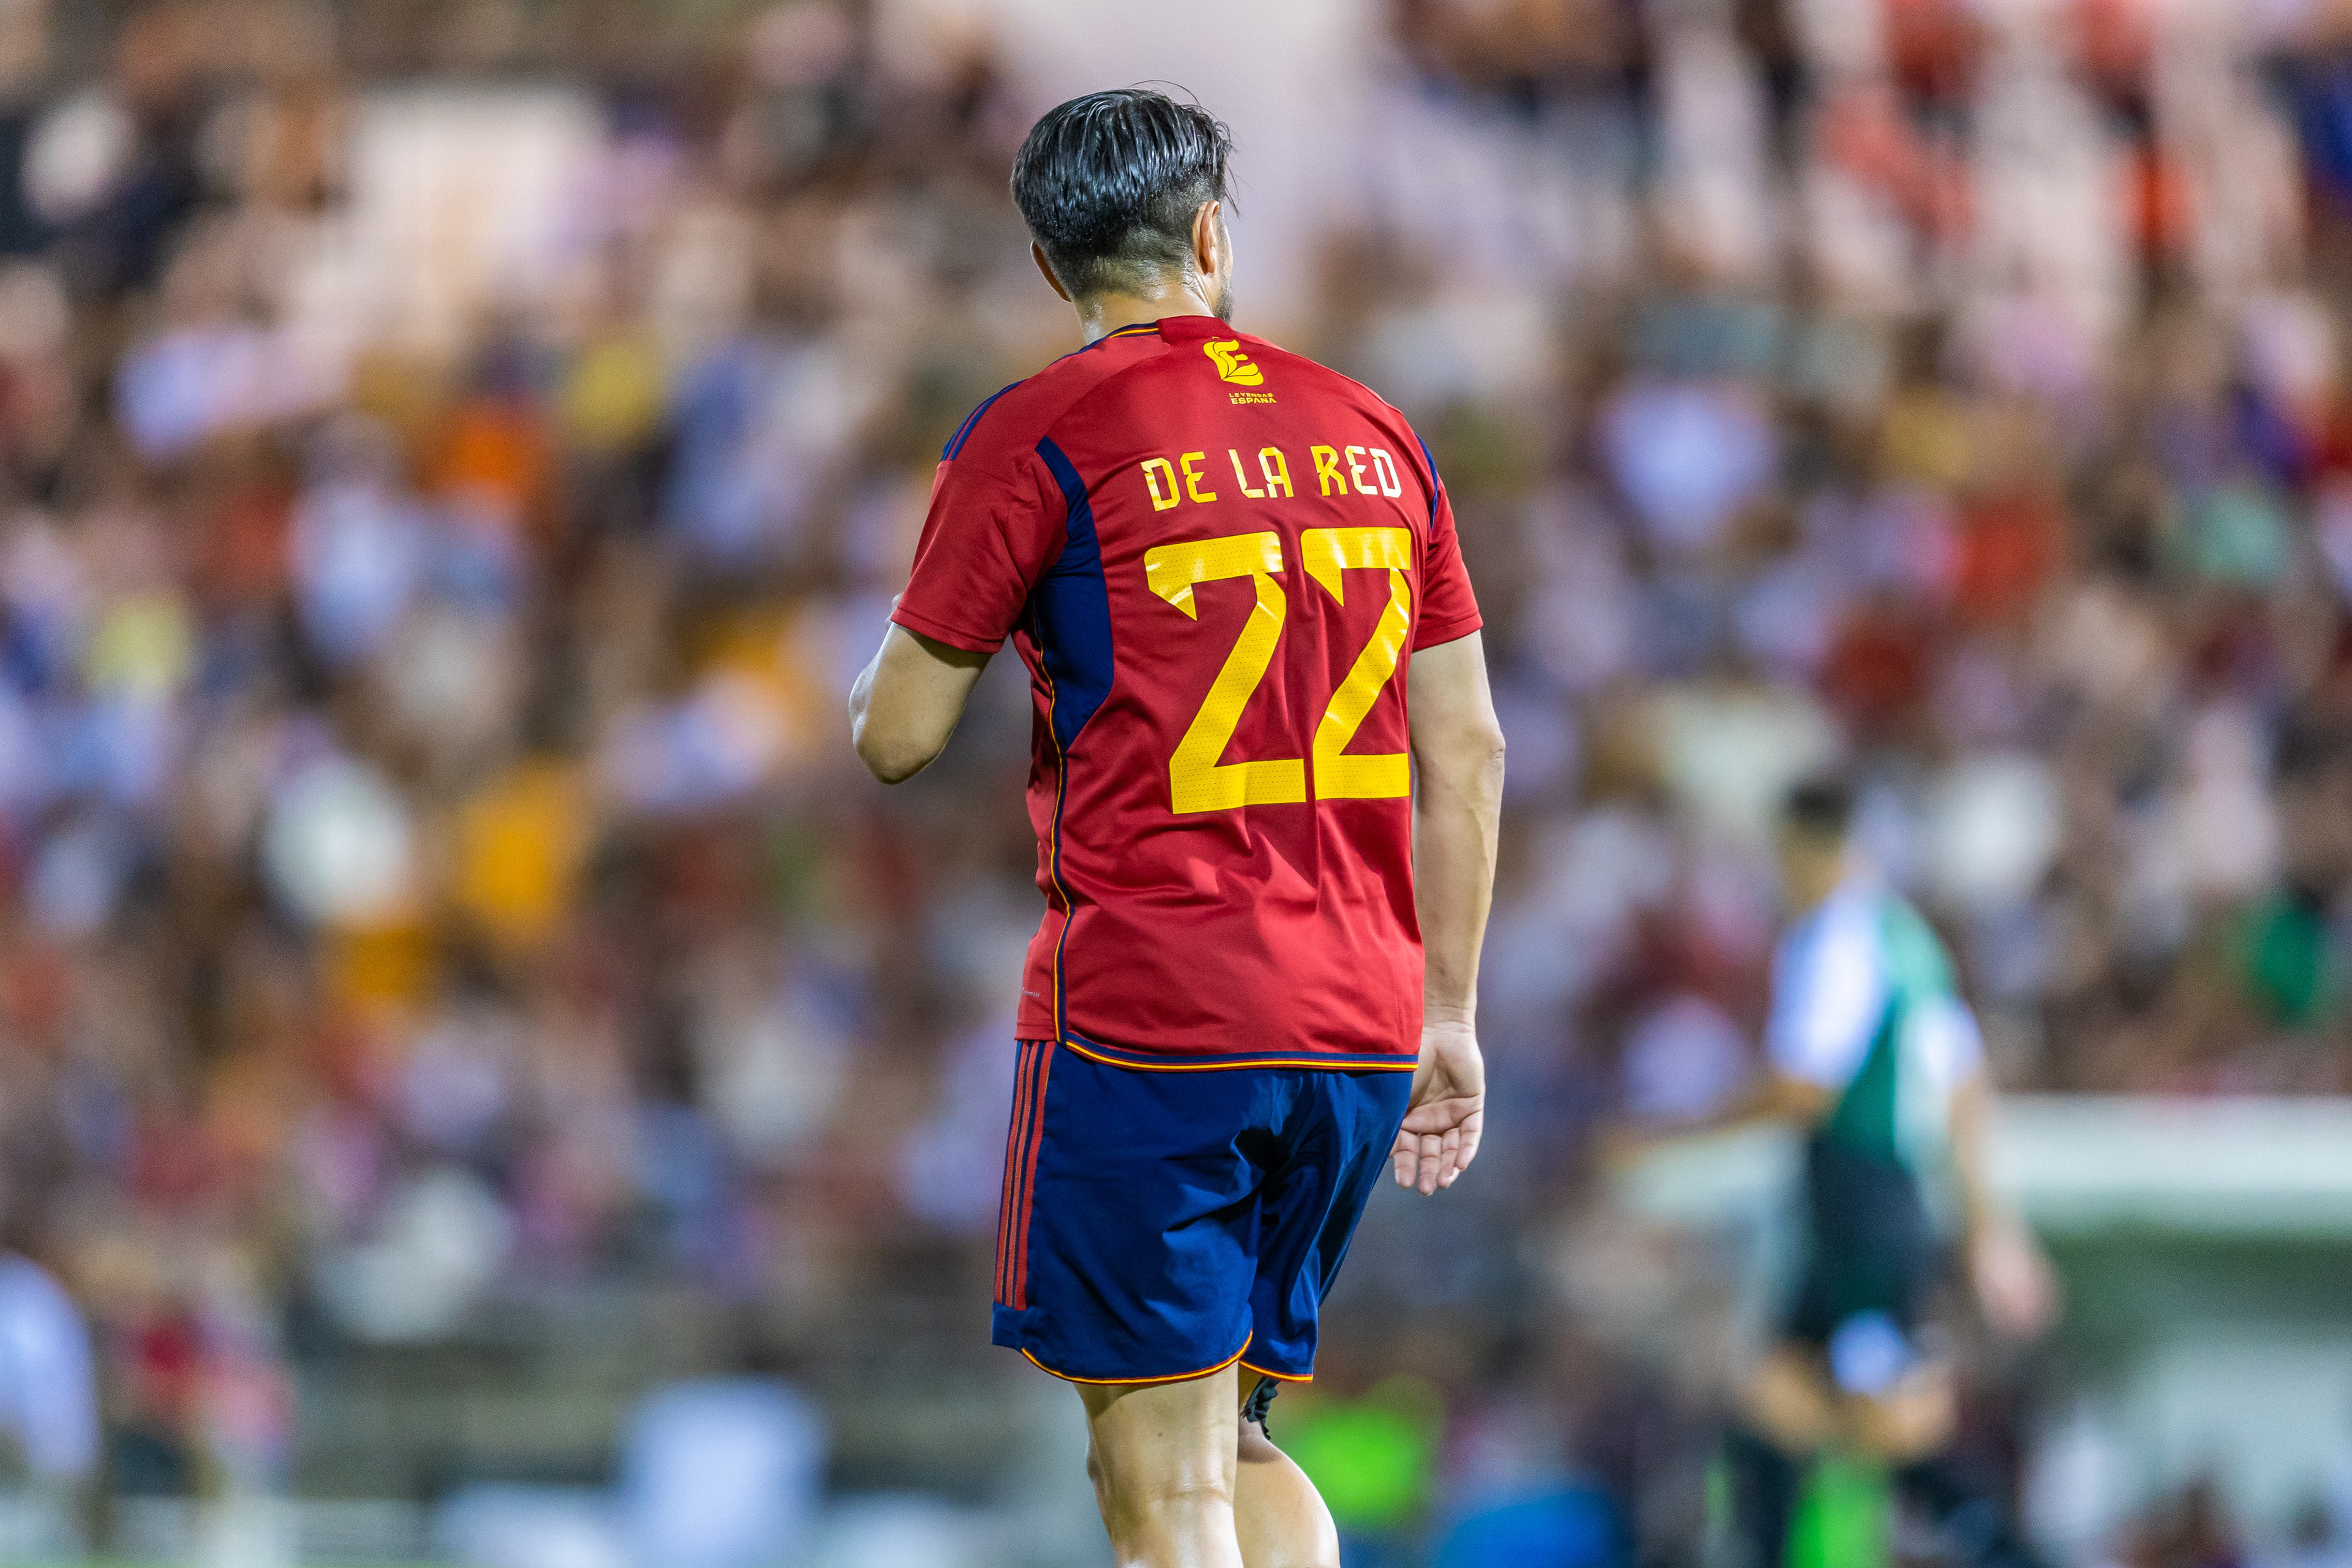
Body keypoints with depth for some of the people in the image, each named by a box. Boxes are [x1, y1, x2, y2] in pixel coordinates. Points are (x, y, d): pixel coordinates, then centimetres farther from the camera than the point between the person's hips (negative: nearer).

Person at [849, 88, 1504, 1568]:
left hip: (1143, 1016, -5)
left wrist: (892, 654, 21)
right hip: (1360, 1029, 5)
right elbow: (1467, 752, 12)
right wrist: (1448, 1016, 18)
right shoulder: (1371, 431, 11)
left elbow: (899, 737, -2)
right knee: (1238, 1441, 19)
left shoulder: (1037, 437, -4)